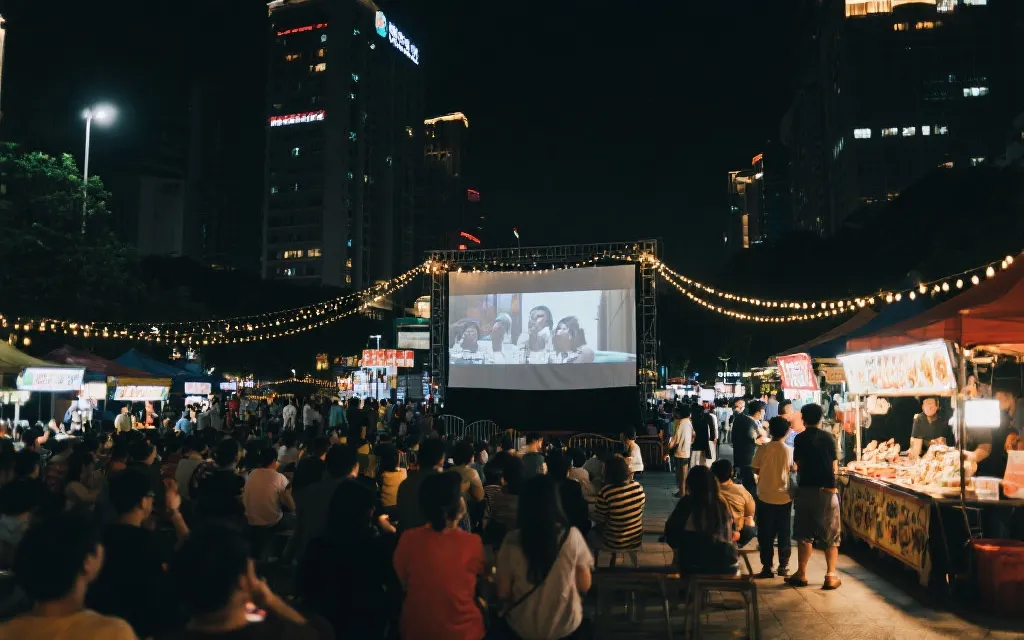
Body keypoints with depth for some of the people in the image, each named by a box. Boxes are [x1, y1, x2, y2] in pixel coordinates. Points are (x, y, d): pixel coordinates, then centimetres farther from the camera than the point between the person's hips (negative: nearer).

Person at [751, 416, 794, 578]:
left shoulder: (762, 449, -10)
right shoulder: (789, 451, -9)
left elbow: (756, 470, -4)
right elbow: (793, 469, -1)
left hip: (765, 497, -1)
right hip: (784, 497, 1)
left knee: (765, 534, 8)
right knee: (784, 533, 14)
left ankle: (767, 567, 9)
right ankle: (784, 566, 20)